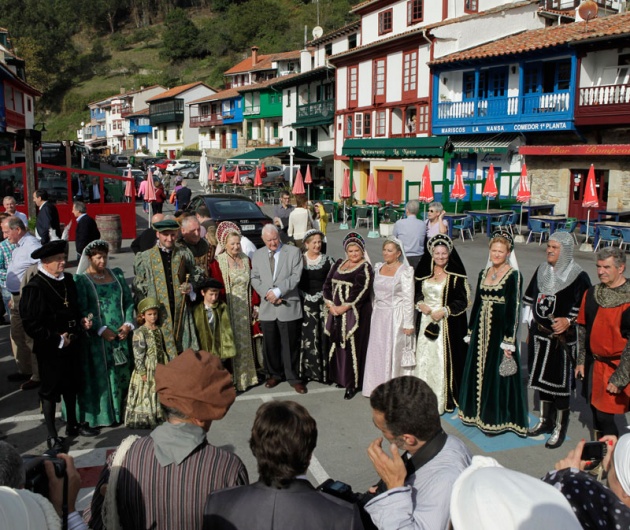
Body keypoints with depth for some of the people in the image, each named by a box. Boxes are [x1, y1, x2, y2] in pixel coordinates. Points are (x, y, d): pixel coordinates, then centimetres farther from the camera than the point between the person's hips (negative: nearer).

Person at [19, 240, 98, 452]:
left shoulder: (68, 280, 2)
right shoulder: (35, 288, -20)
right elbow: (31, 324, -20)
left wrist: (82, 321, -1)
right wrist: (57, 340, -18)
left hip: (71, 344, 7)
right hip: (49, 350, -7)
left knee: (71, 386, 20)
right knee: (50, 391, 7)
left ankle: (72, 425, 39)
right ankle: (52, 436, 22)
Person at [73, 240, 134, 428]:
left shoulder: (117, 274, 11)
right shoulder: (81, 280, -3)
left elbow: (129, 300, 9)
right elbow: (82, 310, -10)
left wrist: (128, 323, -5)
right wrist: (101, 329, -17)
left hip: (121, 333, 4)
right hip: (97, 336, -4)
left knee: (123, 372, 6)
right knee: (100, 374, 0)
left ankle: (121, 411, 18)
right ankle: (101, 414, 9)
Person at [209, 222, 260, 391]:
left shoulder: (246, 260, 8)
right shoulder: (217, 263, -8)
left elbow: (252, 284, 10)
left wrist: (255, 304, 3)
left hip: (246, 309, 5)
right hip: (229, 310, -5)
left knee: (246, 341, 13)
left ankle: (247, 375, 25)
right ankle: (233, 380, 8)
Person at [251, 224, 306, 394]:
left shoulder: (293, 252, 0)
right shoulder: (257, 255, 11)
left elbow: (296, 276, -7)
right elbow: (255, 278, 6)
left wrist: (278, 291, -15)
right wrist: (267, 294, -10)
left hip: (288, 306, -3)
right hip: (267, 307, 3)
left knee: (290, 344, 2)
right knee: (270, 344, 10)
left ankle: (293, 378, 14)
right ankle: (274, 374, 27)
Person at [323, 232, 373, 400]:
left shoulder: (365, 268, -5)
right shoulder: (338, 264, 13)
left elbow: (362, 291, -16)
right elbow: (327, 284, 9)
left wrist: (344, 307, -18)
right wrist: (330, 305, -5)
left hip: (355, 314, -6)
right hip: (336, 312, 6)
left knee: (352, 347, -4)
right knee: (337, 345, 9)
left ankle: (352, 384, 4)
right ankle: (341, 377, 24)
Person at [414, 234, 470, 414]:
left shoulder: (456, 276, -6)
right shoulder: (424, 273, 9)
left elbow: (463, 301, -7)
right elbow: (416, 292, 18)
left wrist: (444, 311, -17)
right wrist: (419, 303, -3)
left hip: (447, 324, -5)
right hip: (426, 322, 5)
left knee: (443, 359, -3)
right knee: (424, 357, 8)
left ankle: (444, 399, 8)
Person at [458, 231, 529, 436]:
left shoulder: (513, 276, -10)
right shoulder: (484, 273, 10)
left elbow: (514, 309, -13)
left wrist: (509, 340, -16)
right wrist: (471, 331, 13)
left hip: (500, 329, -6)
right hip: (481, 329, 7)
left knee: (497, 374, 1)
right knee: (478, 371, 13)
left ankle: (497, 419, 14)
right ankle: (478, 412, 28)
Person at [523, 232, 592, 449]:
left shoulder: (579, 277, -12)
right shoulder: (542, 271, 6)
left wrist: (568, 321, -25)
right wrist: (530, 331, 13)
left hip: (562, 339, -6)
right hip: (539, 335, 6)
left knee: (560, 382, 3)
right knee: (541, 378, 15)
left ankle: (560, 428, 18)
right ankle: (546, 420, 32)